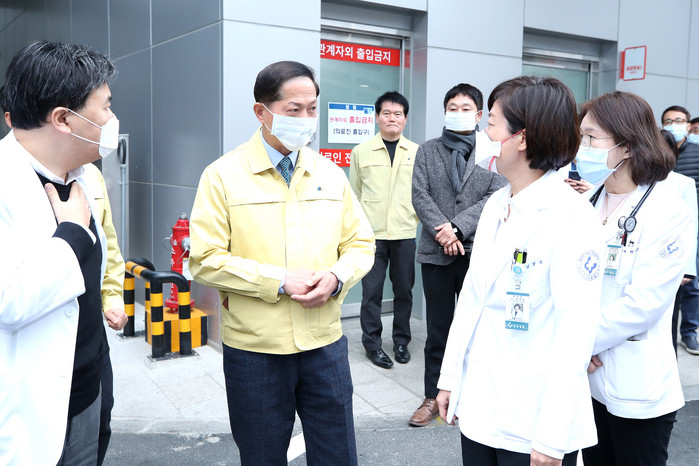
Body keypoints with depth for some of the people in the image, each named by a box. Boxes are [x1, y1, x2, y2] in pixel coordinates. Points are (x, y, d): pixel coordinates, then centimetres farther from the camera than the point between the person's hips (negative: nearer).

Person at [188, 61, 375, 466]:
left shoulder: (331, 174, 6)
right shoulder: (224, 176, -6)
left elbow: (361, 245, 9)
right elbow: (205, 259, -11)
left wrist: (336, 277, -13)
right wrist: (280, 281, -18)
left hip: (325, 343, 3)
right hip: (254, 348, -2)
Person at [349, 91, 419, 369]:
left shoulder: (416, 152, 6)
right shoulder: (361, 152, 5)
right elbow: (354, 194, 10)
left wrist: (424, 221, 4)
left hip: (405, 233, 1)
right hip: (372, 233, -1)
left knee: (404, 289, 9)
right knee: (372, 291, 2)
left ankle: (401, 341, 25)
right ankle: (372, 343, 16)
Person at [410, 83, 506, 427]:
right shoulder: (427, 151, 9)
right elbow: (420, 196, 0)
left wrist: (458, 226, -15)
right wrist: (443, 231, -13)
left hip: (479, 252, -1)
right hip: (437, 253, 1)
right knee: (438, 330, 9)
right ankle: (434, 396, 21)